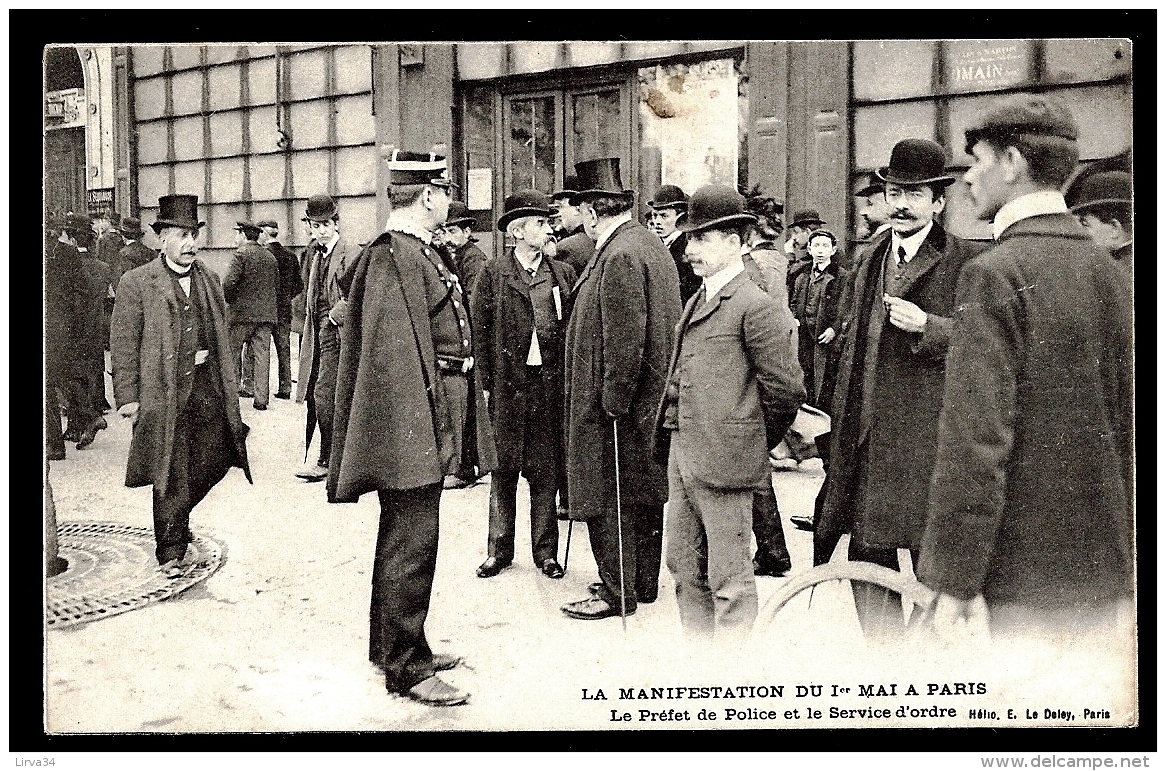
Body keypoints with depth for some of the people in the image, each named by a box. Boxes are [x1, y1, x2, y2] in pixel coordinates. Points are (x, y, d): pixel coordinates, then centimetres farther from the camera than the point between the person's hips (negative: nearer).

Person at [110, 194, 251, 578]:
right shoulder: (136, 284, -4)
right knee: (172, 476, 0)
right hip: (163, 391, -5)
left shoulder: (209, 279, 12)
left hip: (208, 386, 5)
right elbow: (123, 345, -4)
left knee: (214, 461, 8)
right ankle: (170, 553, 13)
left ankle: (176, 517, 35)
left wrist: (230, 380, 14)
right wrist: (127, 397, -8)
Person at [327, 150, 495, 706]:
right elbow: (390, 354, -23)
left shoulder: (419, 253, 14)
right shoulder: (392, 257, -17)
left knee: (402, 537, 19)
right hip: (411, 422, -11)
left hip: (431, 425, 11)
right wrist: (415, 431, -25)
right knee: (413, 542, -4)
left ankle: (393, 644, 32)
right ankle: (406, 667, 7)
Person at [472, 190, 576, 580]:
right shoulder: (492, 274, 0)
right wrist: (488, 384, -4)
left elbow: (573, 327, 9)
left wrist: (568, 381, 2)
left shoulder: (563, 273, 8)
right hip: (508, 386, -2)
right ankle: (499, 550, 18)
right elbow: (480, 332, 1)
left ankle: (545, 551, 17)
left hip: (551, 384, 2)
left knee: (546, 470, 7)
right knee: (504, 470, 6)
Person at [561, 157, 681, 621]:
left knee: (610, 498, -1)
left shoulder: (619, 256, -19)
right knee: (646, 492, 16)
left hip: (614, 406, -10)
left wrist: (613, 399, -18)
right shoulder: (650, 244, 12)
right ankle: (644, 582, 28)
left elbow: (625, 338, -23)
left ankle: (616, 592, 8)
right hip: (650, 399, 10)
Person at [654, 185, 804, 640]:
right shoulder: (696, 303, 15)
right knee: (684, 568, 17)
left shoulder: (756, 307, -12)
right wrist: (672, 430, 15)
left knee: (728, 579, 1)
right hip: (682, 457, 9)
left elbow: (786, 390, -12)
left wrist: (755, 444, -1)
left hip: (725, 462, -9)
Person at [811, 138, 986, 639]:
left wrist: (927, 326, -21)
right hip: (865, 437, 6)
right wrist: (842, 421, 21)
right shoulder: (870, 259, 17)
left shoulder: (966, 262, -2)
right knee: (867, 559, 9)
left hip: (928, 438, -6)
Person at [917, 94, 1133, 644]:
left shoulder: (996, 275, -15)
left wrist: (954, 581, -14)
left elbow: (976, 439, -20)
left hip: (1032, 579, -7)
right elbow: (1132, 426, 12)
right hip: (1111, 569, 7)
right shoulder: (1111, 273, 7)